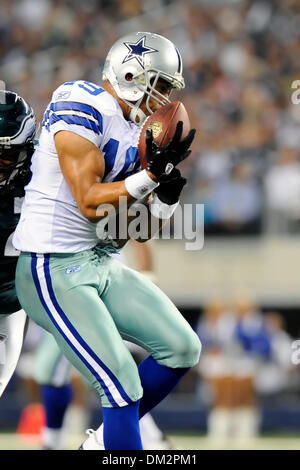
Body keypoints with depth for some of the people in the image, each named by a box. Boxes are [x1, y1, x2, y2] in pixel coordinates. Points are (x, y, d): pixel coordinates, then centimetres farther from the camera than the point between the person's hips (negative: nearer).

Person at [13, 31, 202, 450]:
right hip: (54, 272, -9)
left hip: (101, 265, 9)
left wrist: (168, 192, -7)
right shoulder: (82, 112, -16)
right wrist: (152, 174, -25)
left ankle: (105, 442, 18)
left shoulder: (136, 131, 12)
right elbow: (90, 203, -22)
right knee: (124, 388, -14)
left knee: (182, 349, 6)